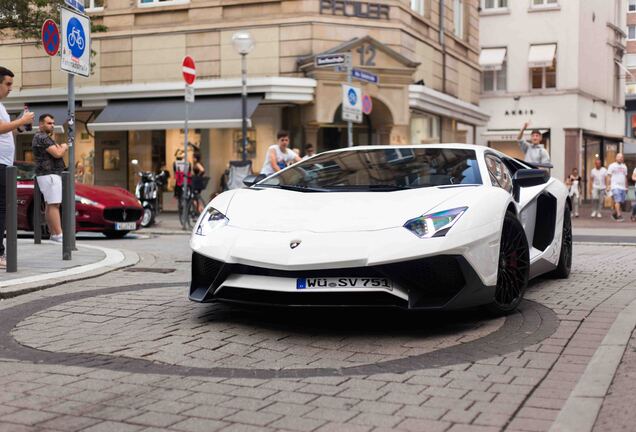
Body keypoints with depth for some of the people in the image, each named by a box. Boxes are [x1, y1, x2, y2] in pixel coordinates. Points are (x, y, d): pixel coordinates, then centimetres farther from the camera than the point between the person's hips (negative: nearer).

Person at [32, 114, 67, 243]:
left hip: (49, 174, 11)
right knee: (54, 205, -14)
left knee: (50, 205, 8)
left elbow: (58, 151, 19)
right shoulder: (42, 137, -13)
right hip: (49, 175, -11)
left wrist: (61, 148, -2)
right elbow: (58, 154, -19)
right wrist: (64, 147, 0)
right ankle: (59, 235, -18)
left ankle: (53, 234, 9)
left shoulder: (46, 137, 20)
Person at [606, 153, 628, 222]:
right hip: (615, 187, -6)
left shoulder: (624, 166, 18)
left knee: (621, 202, 5)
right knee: (618, 201, -16)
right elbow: (609, 177, -2)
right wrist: (608, 186, -10)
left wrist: (626, 187, 19)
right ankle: (619, 216, -19)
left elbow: (625, 177, 22)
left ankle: (614, 213, 23)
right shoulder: (612, 166, 1)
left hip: (623, 187, 6)